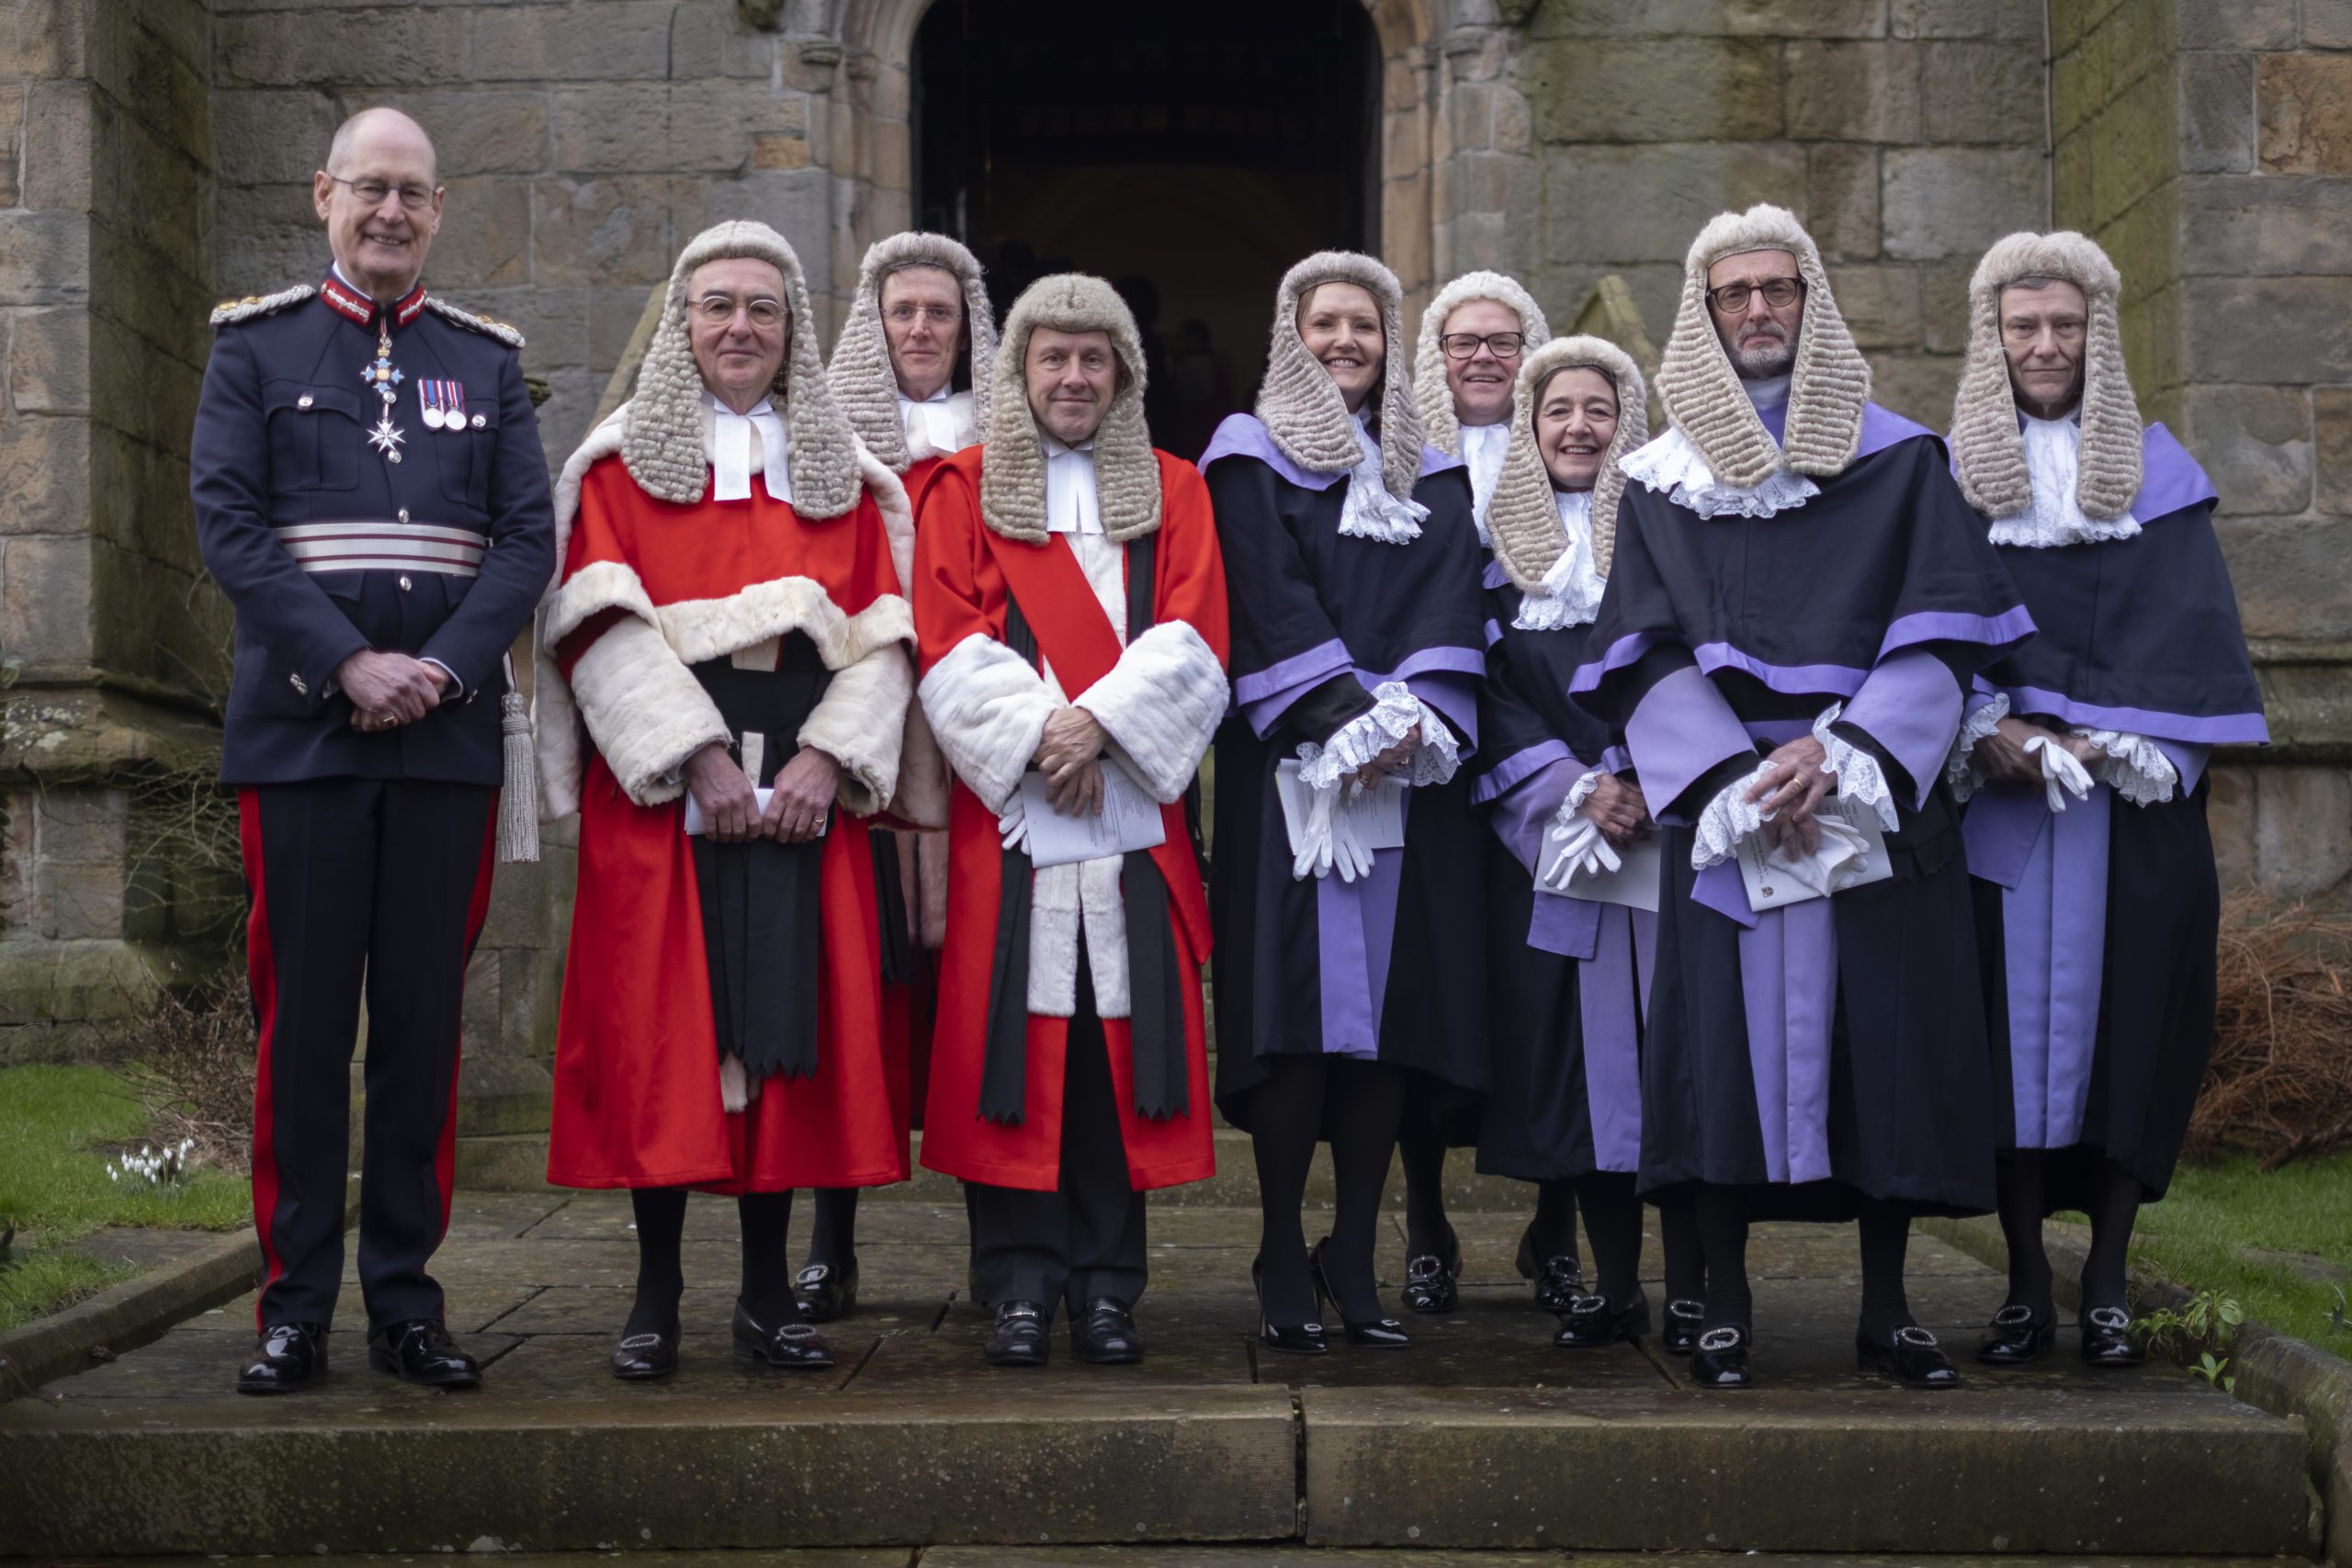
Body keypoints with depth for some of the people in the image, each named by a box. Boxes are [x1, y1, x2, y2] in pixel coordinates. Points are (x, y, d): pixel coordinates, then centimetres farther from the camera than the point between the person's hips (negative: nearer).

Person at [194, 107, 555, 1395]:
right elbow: (228, 526, -3)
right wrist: (350, 662, -14)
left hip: (451, 738, 2)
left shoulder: (487, 360, 12)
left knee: (425, 1022, 5)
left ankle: (407, 1299, 14)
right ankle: (294, 1307, 10)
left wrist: (440, 670, -11)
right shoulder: (256, 345, 7)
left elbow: (528, 538, 4)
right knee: (301, 1023, 1)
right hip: (299, 732, -2)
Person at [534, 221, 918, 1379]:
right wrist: (698, 755, -14)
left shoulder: (840, 470, 15)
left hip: (804, 789, 2)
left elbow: (884, 631, 7)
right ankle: (656, 1292, 5)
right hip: (661, 786, -2)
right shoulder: (621, 461, 7)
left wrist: (828, 756, -9)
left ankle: (768, 1290, 9)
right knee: (658, 1026, -3)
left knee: (789, 1016, 1)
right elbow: (603, 626, -4)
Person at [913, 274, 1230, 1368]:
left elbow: (1192, 643, 3)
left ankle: (1108, 1285, 6)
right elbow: (951, 648, 0)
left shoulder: (1171, 490, 15)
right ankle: (1020, 1287, 3)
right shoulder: (964, 492, 11)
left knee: (1122, 1041, -1)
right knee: (1013, 1042, -4)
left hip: (1134, 814, 1)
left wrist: (1100, 720, -12)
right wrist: (1036, 735, -13)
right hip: (1007, 815, -1)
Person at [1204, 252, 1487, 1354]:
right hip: (1290, 767, -3)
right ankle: (1283, 1258, -2)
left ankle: (1354, 1255, 6)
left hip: (1415, 770, 3)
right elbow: (1269, 599, -4)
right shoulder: (1252, 460, 8)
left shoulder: (1432, 476, 19)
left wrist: (1413, 720, -12)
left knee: (1395, 1004, -1)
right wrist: (1346, 719, -16)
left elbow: (1452, 603, 6)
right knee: (1298, 1002, -10)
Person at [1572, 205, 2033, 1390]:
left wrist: (1839, 756, -14)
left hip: (1879, 799, 0)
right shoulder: (1662, 480, 11)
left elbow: (1942, 634, 0)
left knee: (1885, 1037, -1)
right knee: (1729, 1036, -6)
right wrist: (1738, 783, -12)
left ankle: (1887, 1308, 8)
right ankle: (1725, 1307, 0)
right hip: (1722, 808, 0)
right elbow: (1644, 658, 2)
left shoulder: (1898, 459, 10)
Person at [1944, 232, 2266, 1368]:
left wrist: (2104, 739, -13)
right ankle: (2026, 1285, 4)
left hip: (2133, 805, 0)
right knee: (2011, 1022, -3)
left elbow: (2183, 624, 0)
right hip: (1997, 800, 0)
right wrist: (1993, 731, -14)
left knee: (2126, 1017, -1)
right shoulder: (1949, 474, 9)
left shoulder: (2155, 469, 10)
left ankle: (2107, 1284, 6)